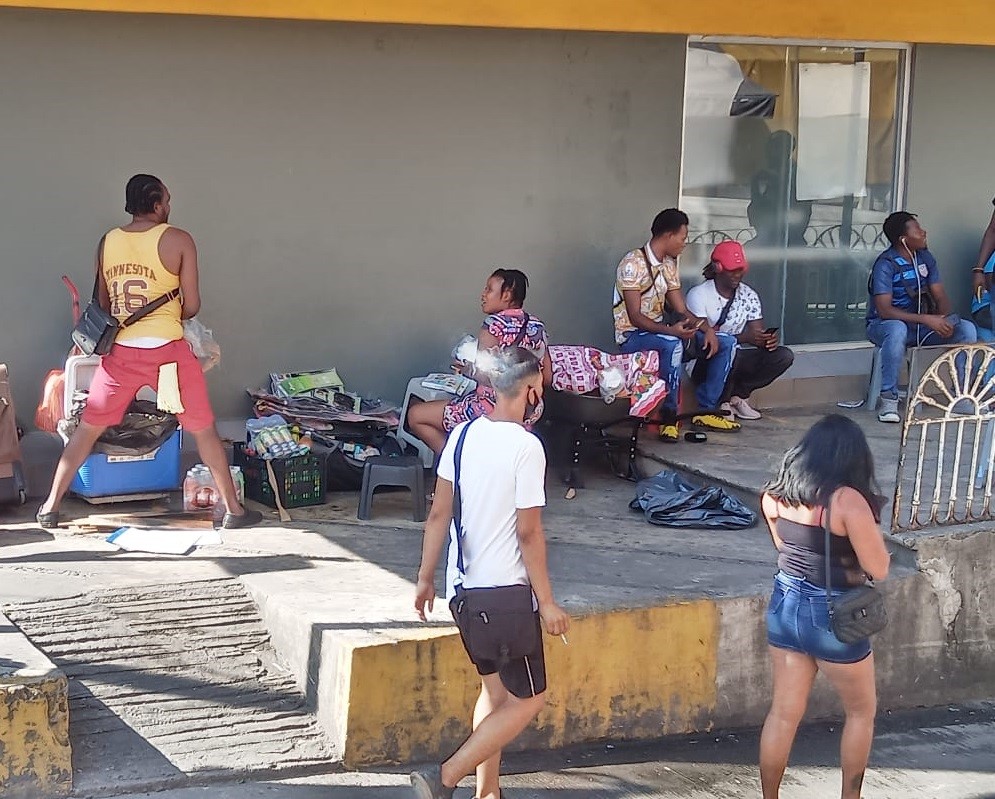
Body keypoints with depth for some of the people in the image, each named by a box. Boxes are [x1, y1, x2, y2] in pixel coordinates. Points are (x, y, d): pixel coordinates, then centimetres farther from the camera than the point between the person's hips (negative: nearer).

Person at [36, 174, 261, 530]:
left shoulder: (107, 242, 6)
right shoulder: (178, 240, -6)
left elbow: (104, 303, 14)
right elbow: (191, 306, -5)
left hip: (120, 351, 3)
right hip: (167, 351, -3)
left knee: (87, 430, 16)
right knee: (204, 431, 10)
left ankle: (51, 507, 20)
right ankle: (233, 510, 15)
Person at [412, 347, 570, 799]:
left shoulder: (463, 434, 4)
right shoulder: (526, 446, -16)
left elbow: (439, 513, 6)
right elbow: (529, 532, -16)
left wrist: (425, 578, 15)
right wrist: (546, 602, -9)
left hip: (463, 588, 8)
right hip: (505, 591, -8)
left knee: (494, 689, 21)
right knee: (528, 699, 4)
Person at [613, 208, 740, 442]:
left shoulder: (669, 265, 11)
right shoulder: (634, 263, -17)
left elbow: (681, 311, 10)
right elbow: (635, 317, -22)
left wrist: (707, 328, -9)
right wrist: (671, 330, -36)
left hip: (663, 332, 9)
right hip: (633, 337, -9)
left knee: (726, 342, -1)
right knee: (672, 344, -41)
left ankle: (706, 410, 1)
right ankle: (669, 415, -28)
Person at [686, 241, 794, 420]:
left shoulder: (749, 296, 7)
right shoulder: (699, 295, -11)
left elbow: (757, 334, 1)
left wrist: (768, 340, -25)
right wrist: (743, 338, -32)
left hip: (738, 358, 6)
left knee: (784, 356, -14)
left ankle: (737, 396, -4)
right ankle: (721, 403, -12)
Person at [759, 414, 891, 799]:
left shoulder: (776, 495, -2)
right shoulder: (848, 501, -22)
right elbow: (878, 569, -18)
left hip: (784, 606, 5)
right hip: (832, 617, -5)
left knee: (783, 712, 14)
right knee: (862, 711, 18)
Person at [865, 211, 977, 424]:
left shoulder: (925, 258, 2)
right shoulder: (886, 264, -20)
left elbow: (940, 296, 4)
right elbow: (884, 310, -27)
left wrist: (943, 319, -20)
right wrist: (927, 320, -32)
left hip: (919, 325, 6)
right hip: (883, 325, -6)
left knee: (966, 329, -12)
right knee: (897, 330, -42)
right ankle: (888, 399, -32)